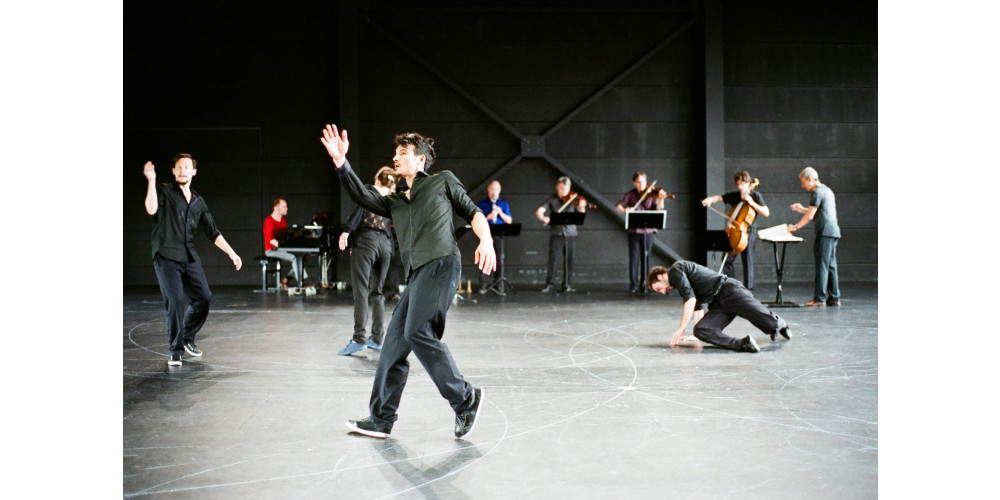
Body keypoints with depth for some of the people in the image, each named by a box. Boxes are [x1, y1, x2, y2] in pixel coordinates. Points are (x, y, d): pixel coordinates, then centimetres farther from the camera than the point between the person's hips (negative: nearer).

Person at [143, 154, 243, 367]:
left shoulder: (198, 201, 18)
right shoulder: (164, 191, 3)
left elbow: (212, 231, 20)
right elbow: (152, 209, -18)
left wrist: (231, 253, 15)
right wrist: (151, 181, -20)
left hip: (190, 257, 5)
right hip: (166, 256, -5)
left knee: (204, 298, 0)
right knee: (176, 302, -13)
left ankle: (187, 338, 23)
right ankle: (175, 350, 0)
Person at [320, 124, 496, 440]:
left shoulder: (443, 181, 16)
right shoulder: (395, 201, 28)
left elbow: (473, 213, 12)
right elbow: (363, 197, 12)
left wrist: (486, 241, -7)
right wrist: (341, 163, 1)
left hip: (440, 263, -6)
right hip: (417, 274, 7)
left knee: (418, 332, -21)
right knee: (394, 342, 3)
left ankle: (465, 399, -12)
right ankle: (381, 419, 11)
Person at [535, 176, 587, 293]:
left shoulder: (573, 200, 4)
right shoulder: (552, 200, 3)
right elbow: (539, 212, -6)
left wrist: (582, 208, -19)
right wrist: (543, 218, -27)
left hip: (570, 234, 1)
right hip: (556, 234, -1)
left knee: (569, 260, 4)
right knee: (553, 259, -7)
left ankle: (566, 284, 13)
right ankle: (550, 284, -1)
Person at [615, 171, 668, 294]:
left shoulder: (651, 195, 3)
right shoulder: (631, 195, 4)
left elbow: (658, 210, -6)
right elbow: (618, 207, -1)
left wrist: (661, 200, -23)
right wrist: (625, 209, -21)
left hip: (648, 231, 1)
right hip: (634, 231, 0)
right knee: (634, 258, -2)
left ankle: (644, 284, 15)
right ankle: (633, 285, 3)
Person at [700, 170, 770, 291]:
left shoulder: (755, 196, 0)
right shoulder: (734, 195, 11)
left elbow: (766, 213, -7)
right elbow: (720, 198, 7)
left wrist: (752, 203, -16)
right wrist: (710, 199, -15)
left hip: (748, 232, -4)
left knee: (747, 260, -6)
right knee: (728, 258, 0)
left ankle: (748, 289, 0)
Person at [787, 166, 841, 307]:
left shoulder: (817, 192, -9)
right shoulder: (827, 190, 21)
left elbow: (810, 216, -11)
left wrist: (795, 227, -1)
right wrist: (801, 209, 23)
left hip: (825, 232, -10)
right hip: (833, 232, 10)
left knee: (822, 266, -8)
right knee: (831, 266, 10)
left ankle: (819, 298, -8)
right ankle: (834, 298, 11)